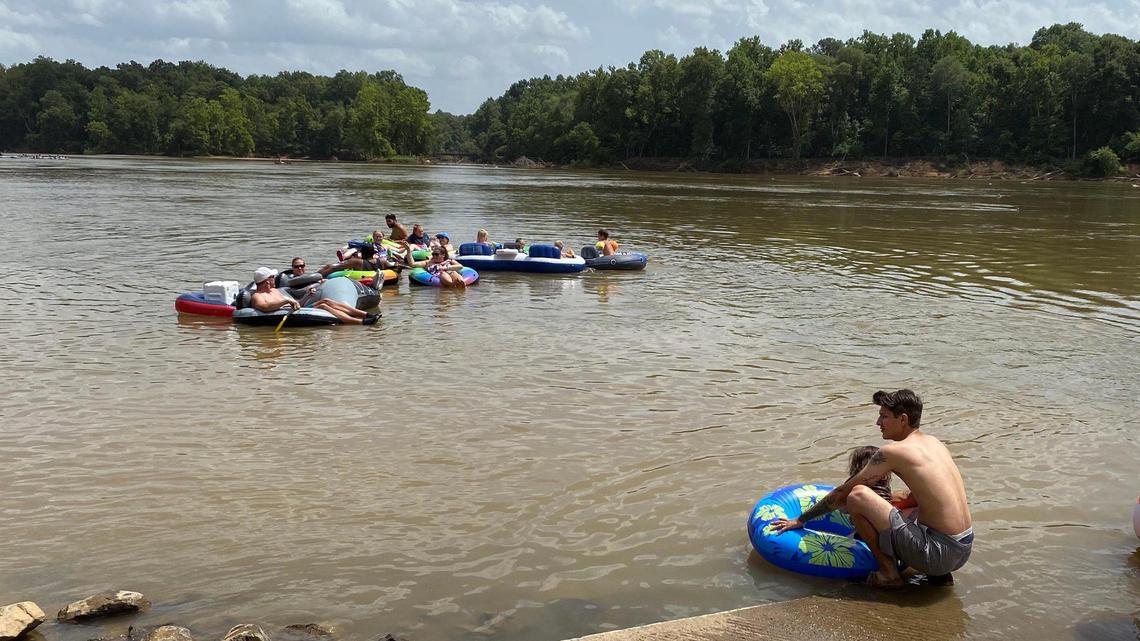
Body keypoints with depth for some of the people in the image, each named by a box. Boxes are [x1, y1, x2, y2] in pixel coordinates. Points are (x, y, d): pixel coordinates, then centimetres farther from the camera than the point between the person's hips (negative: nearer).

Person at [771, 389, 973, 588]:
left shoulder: (893, 452, -9)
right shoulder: (933, 442, 14)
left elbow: (843, 493, -3)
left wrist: (801, 519, 7)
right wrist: (876, 507, 38)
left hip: (939, 553, -9)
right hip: (964, 550, 9)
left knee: (857, 495, -14)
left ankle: (889, 573, -2)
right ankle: (939, 574, 18)